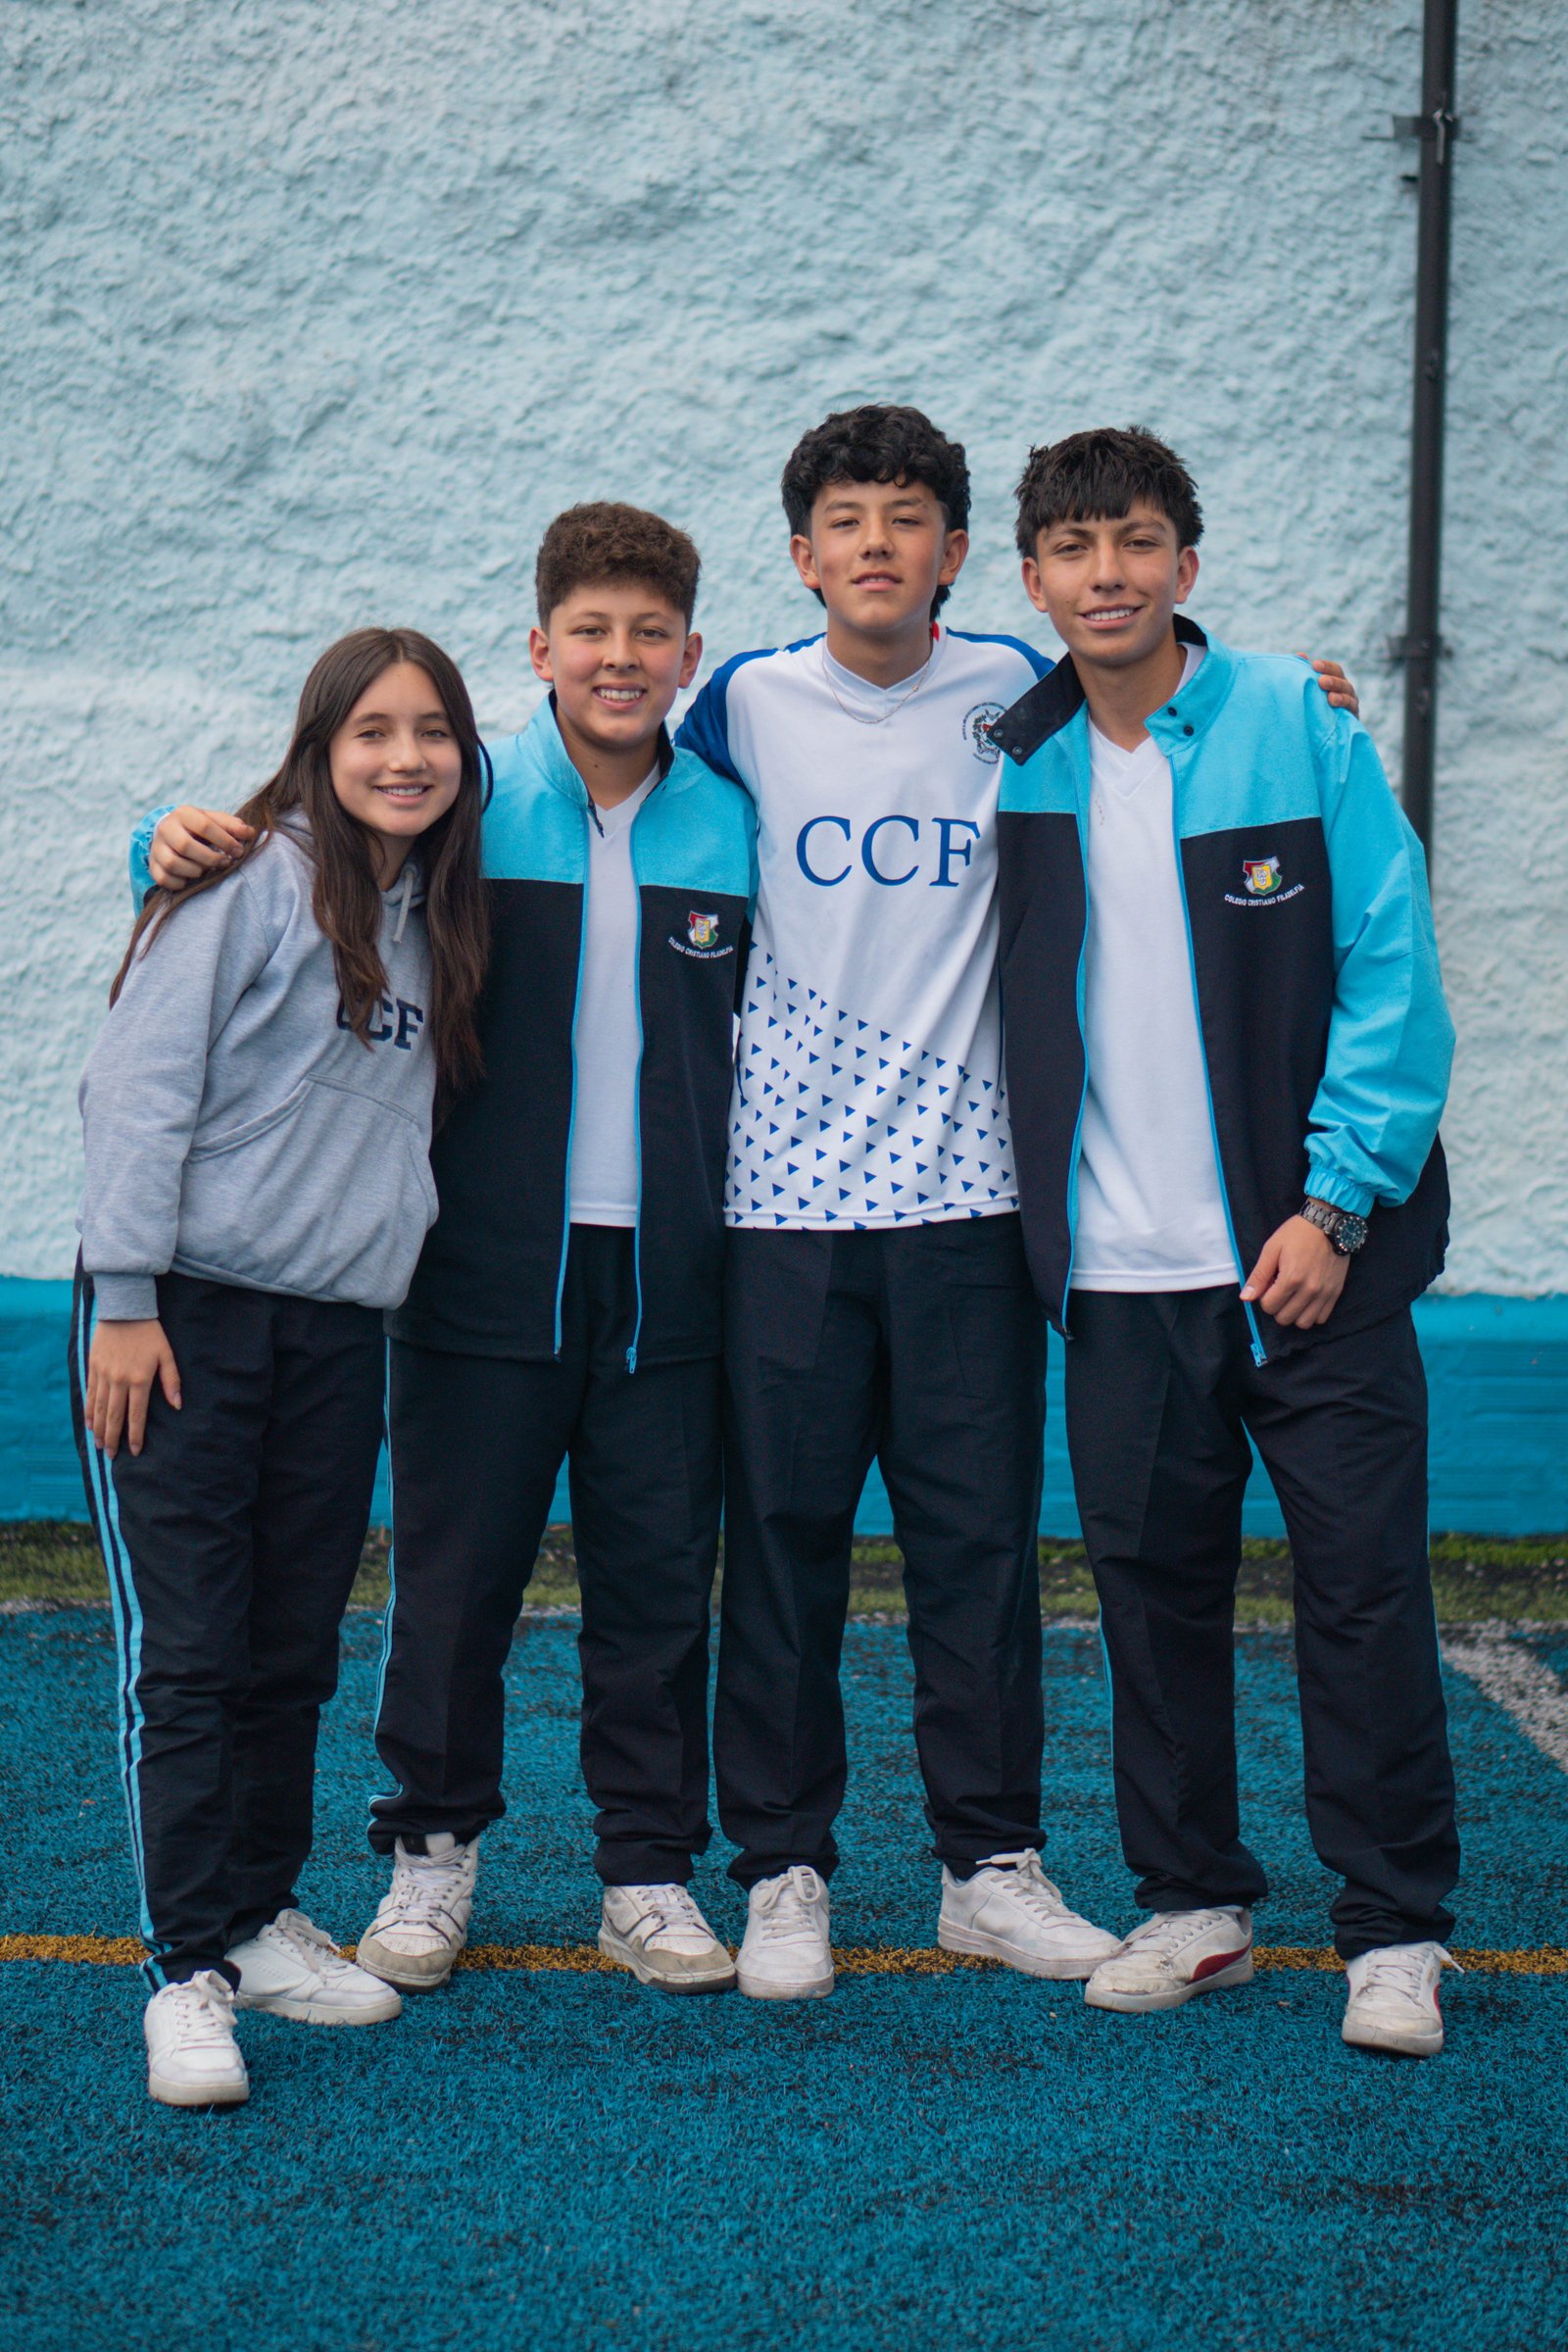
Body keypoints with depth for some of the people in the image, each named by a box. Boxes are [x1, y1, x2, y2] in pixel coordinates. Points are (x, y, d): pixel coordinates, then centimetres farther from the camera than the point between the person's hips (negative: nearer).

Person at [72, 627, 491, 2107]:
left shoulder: (435, 922, 14)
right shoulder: (250, 884, -7)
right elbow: (137, 1086, -10)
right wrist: (124, 1300, -13)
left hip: (339, 1326, 6)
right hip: (186, 1313, -6)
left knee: (294, 1650, 11)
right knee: (186, 1651, -6)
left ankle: (258, 1917, 26)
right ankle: (188, 1970, -2)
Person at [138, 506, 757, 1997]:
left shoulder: (734, 830, 5)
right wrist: (190, 846, -15)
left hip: (670, 1277, 1)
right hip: (487, 1270, -1)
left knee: (657, 1582, 7)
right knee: (454, 1579, 5)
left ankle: (649, 1871, 20)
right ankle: (433, 1851, 23)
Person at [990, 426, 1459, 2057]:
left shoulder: (1298, 726, -4)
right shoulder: (1015, 757, 6)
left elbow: (1390, 971, -6)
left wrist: (1337, 1203, -12)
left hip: (1308, 1252, -3)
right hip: (1121, 1268, 3)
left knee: (1364, 1585, 0)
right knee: (1153, 1586, 10)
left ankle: (1395, 1931, 10)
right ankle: (1192, 1904, 23)